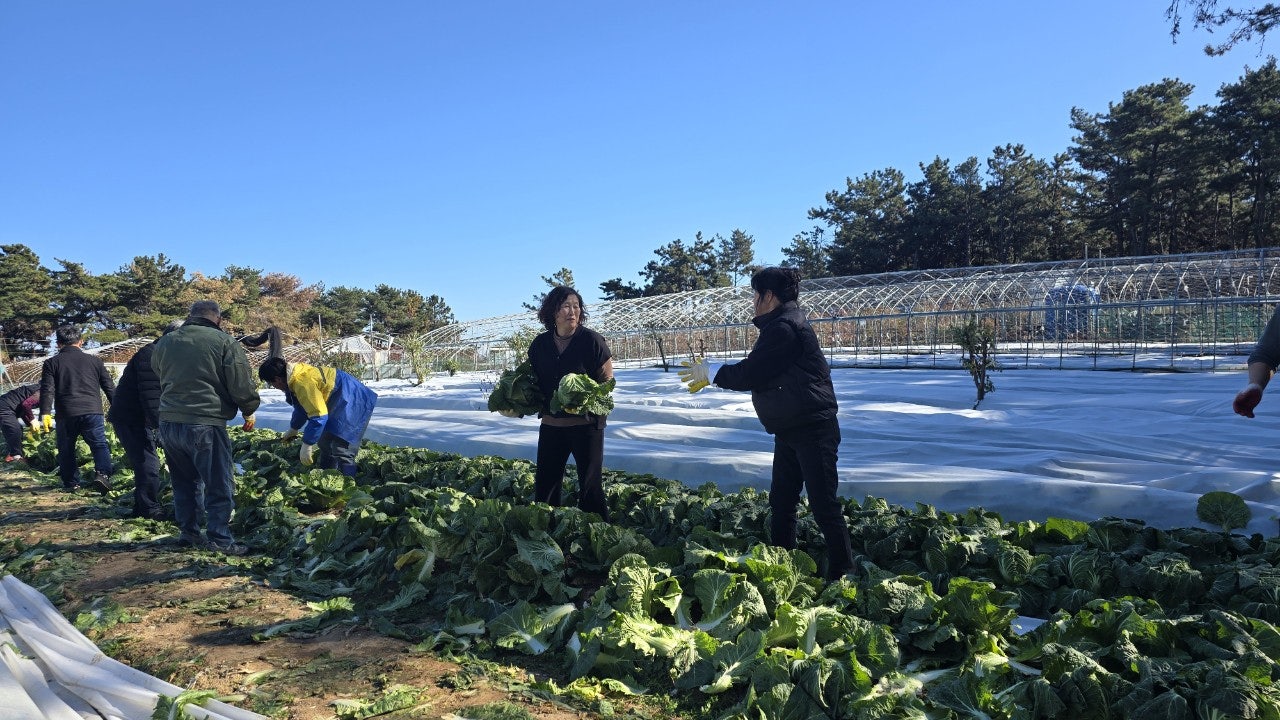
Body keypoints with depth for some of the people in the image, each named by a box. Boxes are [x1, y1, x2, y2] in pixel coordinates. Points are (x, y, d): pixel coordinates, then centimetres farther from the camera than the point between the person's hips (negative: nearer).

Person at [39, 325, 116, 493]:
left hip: (66, 414, 0)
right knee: (100, 445, 2)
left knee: (66, 449, 15)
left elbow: (47, 390, -3)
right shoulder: (94, 361, 11)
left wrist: (45, 413, -7)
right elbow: (110, 387, 11)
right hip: (92, 411, 0)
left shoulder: (51, 363, 8)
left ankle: (71, 482, 18)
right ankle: (102, 473, -20)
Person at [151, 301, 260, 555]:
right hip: (205, 424, -6)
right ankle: (220, 539, 2)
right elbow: (243, 386, -7)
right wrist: (249, 411, 10)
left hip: (168, 422, 6)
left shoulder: (164, 342, 12)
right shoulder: (225, 342, -7)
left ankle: (189, 533, 26)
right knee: (220, 485, 2)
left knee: (184, 482, 20)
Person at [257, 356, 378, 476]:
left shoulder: (303, 383, -27)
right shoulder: (298, 375, 7)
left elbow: (319, 416, -29)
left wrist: (307, 445, -20)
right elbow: (302, 406, 25)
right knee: (326, 445, 22)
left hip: (354, 405, -11)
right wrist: (293, 429, 36)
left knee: (342, 452, -18)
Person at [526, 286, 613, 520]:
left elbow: (607, 381, -7)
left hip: (586, 424, -4)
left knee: (590, 486, 3)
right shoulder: (540, 344, 3)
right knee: (545, 483, 13)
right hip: (551, 424, 5)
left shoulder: (591, 339, -9)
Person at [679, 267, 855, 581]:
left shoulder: (784, 328, -18)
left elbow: (751, 373, -18)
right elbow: (754, 369, 19)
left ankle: (842, 573, 4)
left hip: (813, 429, -11)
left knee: (823, 503, -5)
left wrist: (711, 373, -4)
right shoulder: (780, 325, 15)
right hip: (790, 431, 11)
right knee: (780, 501, 15)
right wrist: (710, 375, 17)